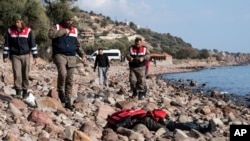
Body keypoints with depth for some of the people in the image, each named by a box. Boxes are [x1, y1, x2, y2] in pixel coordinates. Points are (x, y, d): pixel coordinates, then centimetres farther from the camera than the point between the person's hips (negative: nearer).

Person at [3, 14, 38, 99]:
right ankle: (18, 91, -6)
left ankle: (25, 91, 14)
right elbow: (7, 44, 5)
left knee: (25, 74, 3)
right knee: (17, 74, -10)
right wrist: (5, 56, 3)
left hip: (26, 55, 0)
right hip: (15, 56, 0)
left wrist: (35, 56, -2)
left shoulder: (28, 30, -4)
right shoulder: (10, 30, 0)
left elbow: (32, 43, 0)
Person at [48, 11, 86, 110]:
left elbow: (77, 45, 24)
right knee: (62, 73, -27)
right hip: (60, 55, -4)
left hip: (72, 57, 4)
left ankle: (67, 101, 10)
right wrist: (64, 31, -13)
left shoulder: (74, 30, 17)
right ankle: (60, 91, -3)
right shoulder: (56, 27, 4)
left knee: (69, 80, 2)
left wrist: (82, 55, 10)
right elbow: (51, 34, -20)